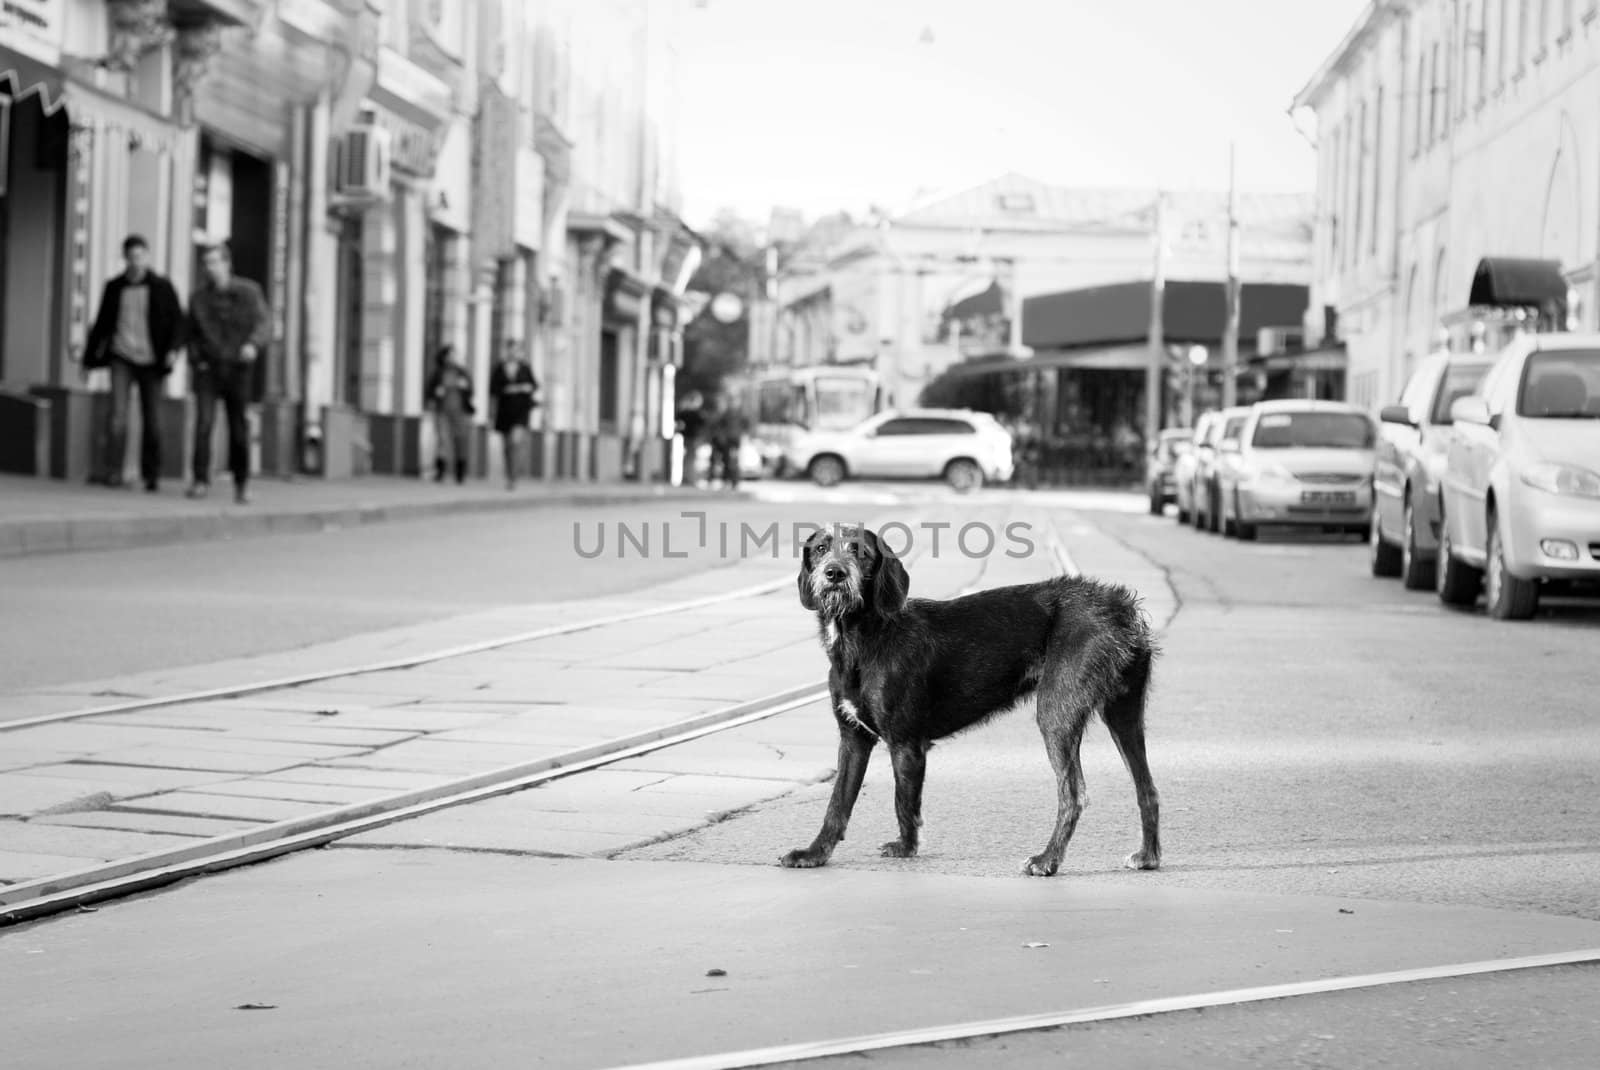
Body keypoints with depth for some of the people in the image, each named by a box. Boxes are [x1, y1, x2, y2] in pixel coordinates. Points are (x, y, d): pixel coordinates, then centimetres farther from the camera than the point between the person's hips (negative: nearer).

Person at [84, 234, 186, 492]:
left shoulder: (162, 288, 2)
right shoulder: (114, 287, 7)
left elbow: (177, 321, 1)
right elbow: (102, 323, 14)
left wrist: (173, 349, -14)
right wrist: (90, 357, 14)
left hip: (151, 361, 0)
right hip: (122, 357, 0)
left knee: (152, 419, 4)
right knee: (117, 411, -16)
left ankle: (151, 474, 16)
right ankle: (110, 470, -19)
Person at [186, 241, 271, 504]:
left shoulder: (249, 292, -2)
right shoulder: (199, 298, 5)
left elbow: (264, 323, -11)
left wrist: (253, 344, -31)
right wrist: (196, 360, 1)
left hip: (237, 367, -1)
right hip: (208, 367, 1)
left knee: (239, 428, 4)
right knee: (203, 421, -15)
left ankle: (242, 483, 20)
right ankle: (201, 481, -13)